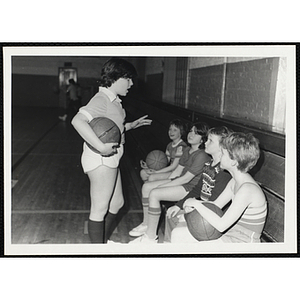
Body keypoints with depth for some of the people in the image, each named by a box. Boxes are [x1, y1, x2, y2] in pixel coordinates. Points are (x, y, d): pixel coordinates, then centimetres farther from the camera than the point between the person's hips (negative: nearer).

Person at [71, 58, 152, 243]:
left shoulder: (114, 101, 11)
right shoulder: (102, 100, -19)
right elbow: (78, 121, -35)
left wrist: (132, 125, 17)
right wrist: (102, 147, -37)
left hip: (111, 160, 11)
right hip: (100, 161, -11)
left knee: (116, 203, 22)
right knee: (100, 209, 2)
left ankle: (104, 241, 38)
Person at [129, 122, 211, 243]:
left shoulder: (201, 156, -20)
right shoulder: (187, 150, 10)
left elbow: (186, 178, -21)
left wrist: (163, 186, -16)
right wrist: (166, 182, 3)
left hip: (192, 188, -10)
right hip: (181, 182, 10)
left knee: (154, 194, -25)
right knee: (146, 186, 2)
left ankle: (151, 236, -16)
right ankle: (146, 225, 11)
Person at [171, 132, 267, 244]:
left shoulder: (248, 189, -27)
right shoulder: (235, 181, 3)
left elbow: (221, 225, -30)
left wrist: (196, 204, -20)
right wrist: (194, 205, -9)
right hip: (230, 232, 9)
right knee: (177, 234, 6)